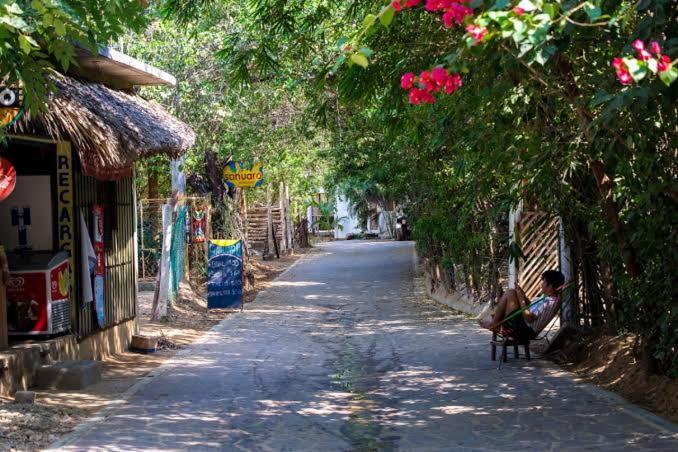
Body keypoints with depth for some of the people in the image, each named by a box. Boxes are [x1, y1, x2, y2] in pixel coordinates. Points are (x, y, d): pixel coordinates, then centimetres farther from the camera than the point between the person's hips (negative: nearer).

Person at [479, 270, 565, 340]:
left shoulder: (550, 303, -25)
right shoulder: (546, 298, 8)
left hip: (525, 330, -11)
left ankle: (493, 324, -1)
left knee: (510, 293, -13)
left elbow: (529, 318, -28)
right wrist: (523, 296, 9)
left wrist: (521, 299, -18)